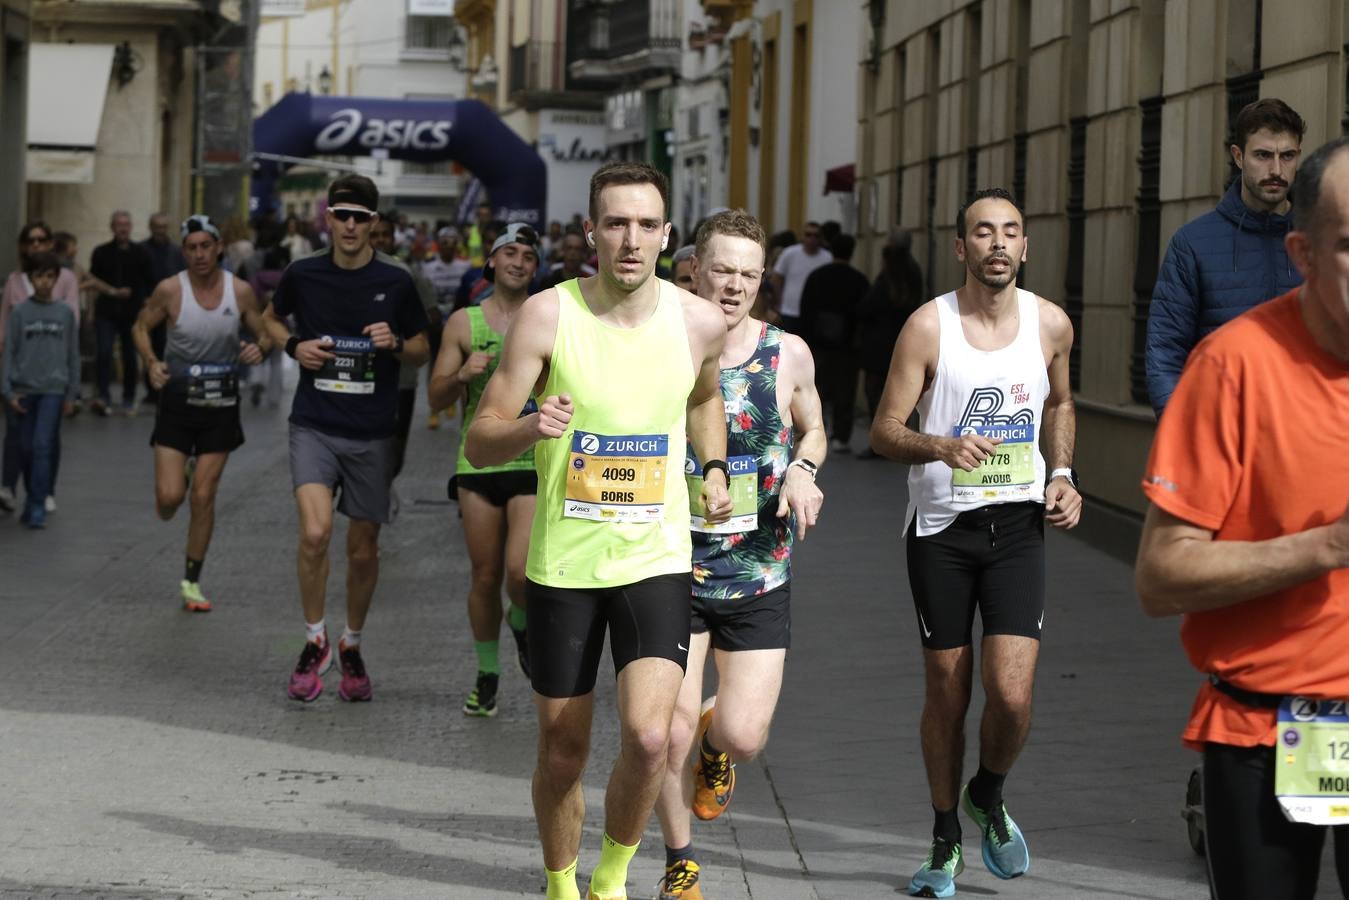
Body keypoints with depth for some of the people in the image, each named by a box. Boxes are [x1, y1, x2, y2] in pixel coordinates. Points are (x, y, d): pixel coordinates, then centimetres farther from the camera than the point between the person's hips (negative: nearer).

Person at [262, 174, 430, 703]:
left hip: (372, 434, 1)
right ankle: (314, 642, 0)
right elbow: (272, 318, 21)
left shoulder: (395, 282, -1)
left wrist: (395, 343, -12)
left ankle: (351, 647, 31)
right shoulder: (303, 275, 1)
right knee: (315, 532, -19)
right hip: (314, 425, -1)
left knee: (363, 549, 8)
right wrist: (293, 346, 0)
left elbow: (421, 352, 10)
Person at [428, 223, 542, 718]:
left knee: (520, 571, -17)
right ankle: (487, 675, 22)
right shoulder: (464, 322, 6)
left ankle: (522, 625, 17)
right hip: (478, 460, 1)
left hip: (535, 461, -1)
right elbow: (436, 397, 6)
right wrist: (463, 374, -13)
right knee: (485, 577, 5)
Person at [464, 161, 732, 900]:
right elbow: (478, 444, -9)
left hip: (656, 561, 1)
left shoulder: (699, 323, -3)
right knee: (562, 751, 10)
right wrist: (533, 428, -29)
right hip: (562, 563, -1)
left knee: (648, 737, -16)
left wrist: (714, 468, 8)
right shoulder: (547, 315, -10)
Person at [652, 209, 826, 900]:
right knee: (672, 730, -5)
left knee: (744, 736, -7)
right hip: (675, 568, -1)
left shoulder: (788, 354, -2)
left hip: (760, 577, 1)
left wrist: (803, 470, -5)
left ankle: (715, 741, 34)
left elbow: (813, 430, 16)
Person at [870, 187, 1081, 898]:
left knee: (1011, 696, -11)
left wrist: (1063, 476, 7)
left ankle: (988, 798, 22)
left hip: (1018, 525, 2)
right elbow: (884, 431, -8)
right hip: (942, 526, -1)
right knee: (946, 694, 7)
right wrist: (942, 446, -28)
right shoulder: (928, 326, -8)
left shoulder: (1051, 324, 2)